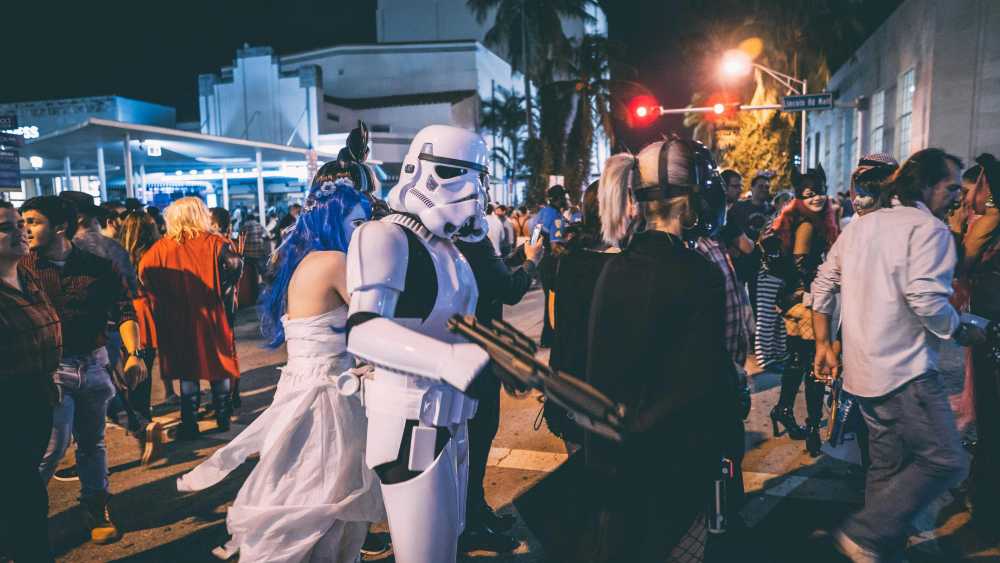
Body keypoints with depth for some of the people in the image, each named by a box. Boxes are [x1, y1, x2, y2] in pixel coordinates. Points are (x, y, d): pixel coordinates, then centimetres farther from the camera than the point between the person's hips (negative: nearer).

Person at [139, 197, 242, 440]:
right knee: (219, 365, 13)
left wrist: (162, 297, 2)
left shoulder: (163, 247, -3)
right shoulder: (214, 243, -7)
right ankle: (223, 417, 22)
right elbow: (235, 266, -18)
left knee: (188, 372, 10)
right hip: (212, 315, -1)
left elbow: (143, 271, -9)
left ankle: (189, 424, 13)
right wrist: (220, 290, -4)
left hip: (178, 319, 1)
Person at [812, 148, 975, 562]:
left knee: (888, 465, 16)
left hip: (864, 367, 9)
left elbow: (823, 284, 16)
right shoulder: (928, 228, -9)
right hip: (905, 369, -9)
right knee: (946, 462, -3)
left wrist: (824, 344, 18)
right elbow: (926, 299, -21)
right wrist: (961, 332, -3)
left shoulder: (862, 225, 15)